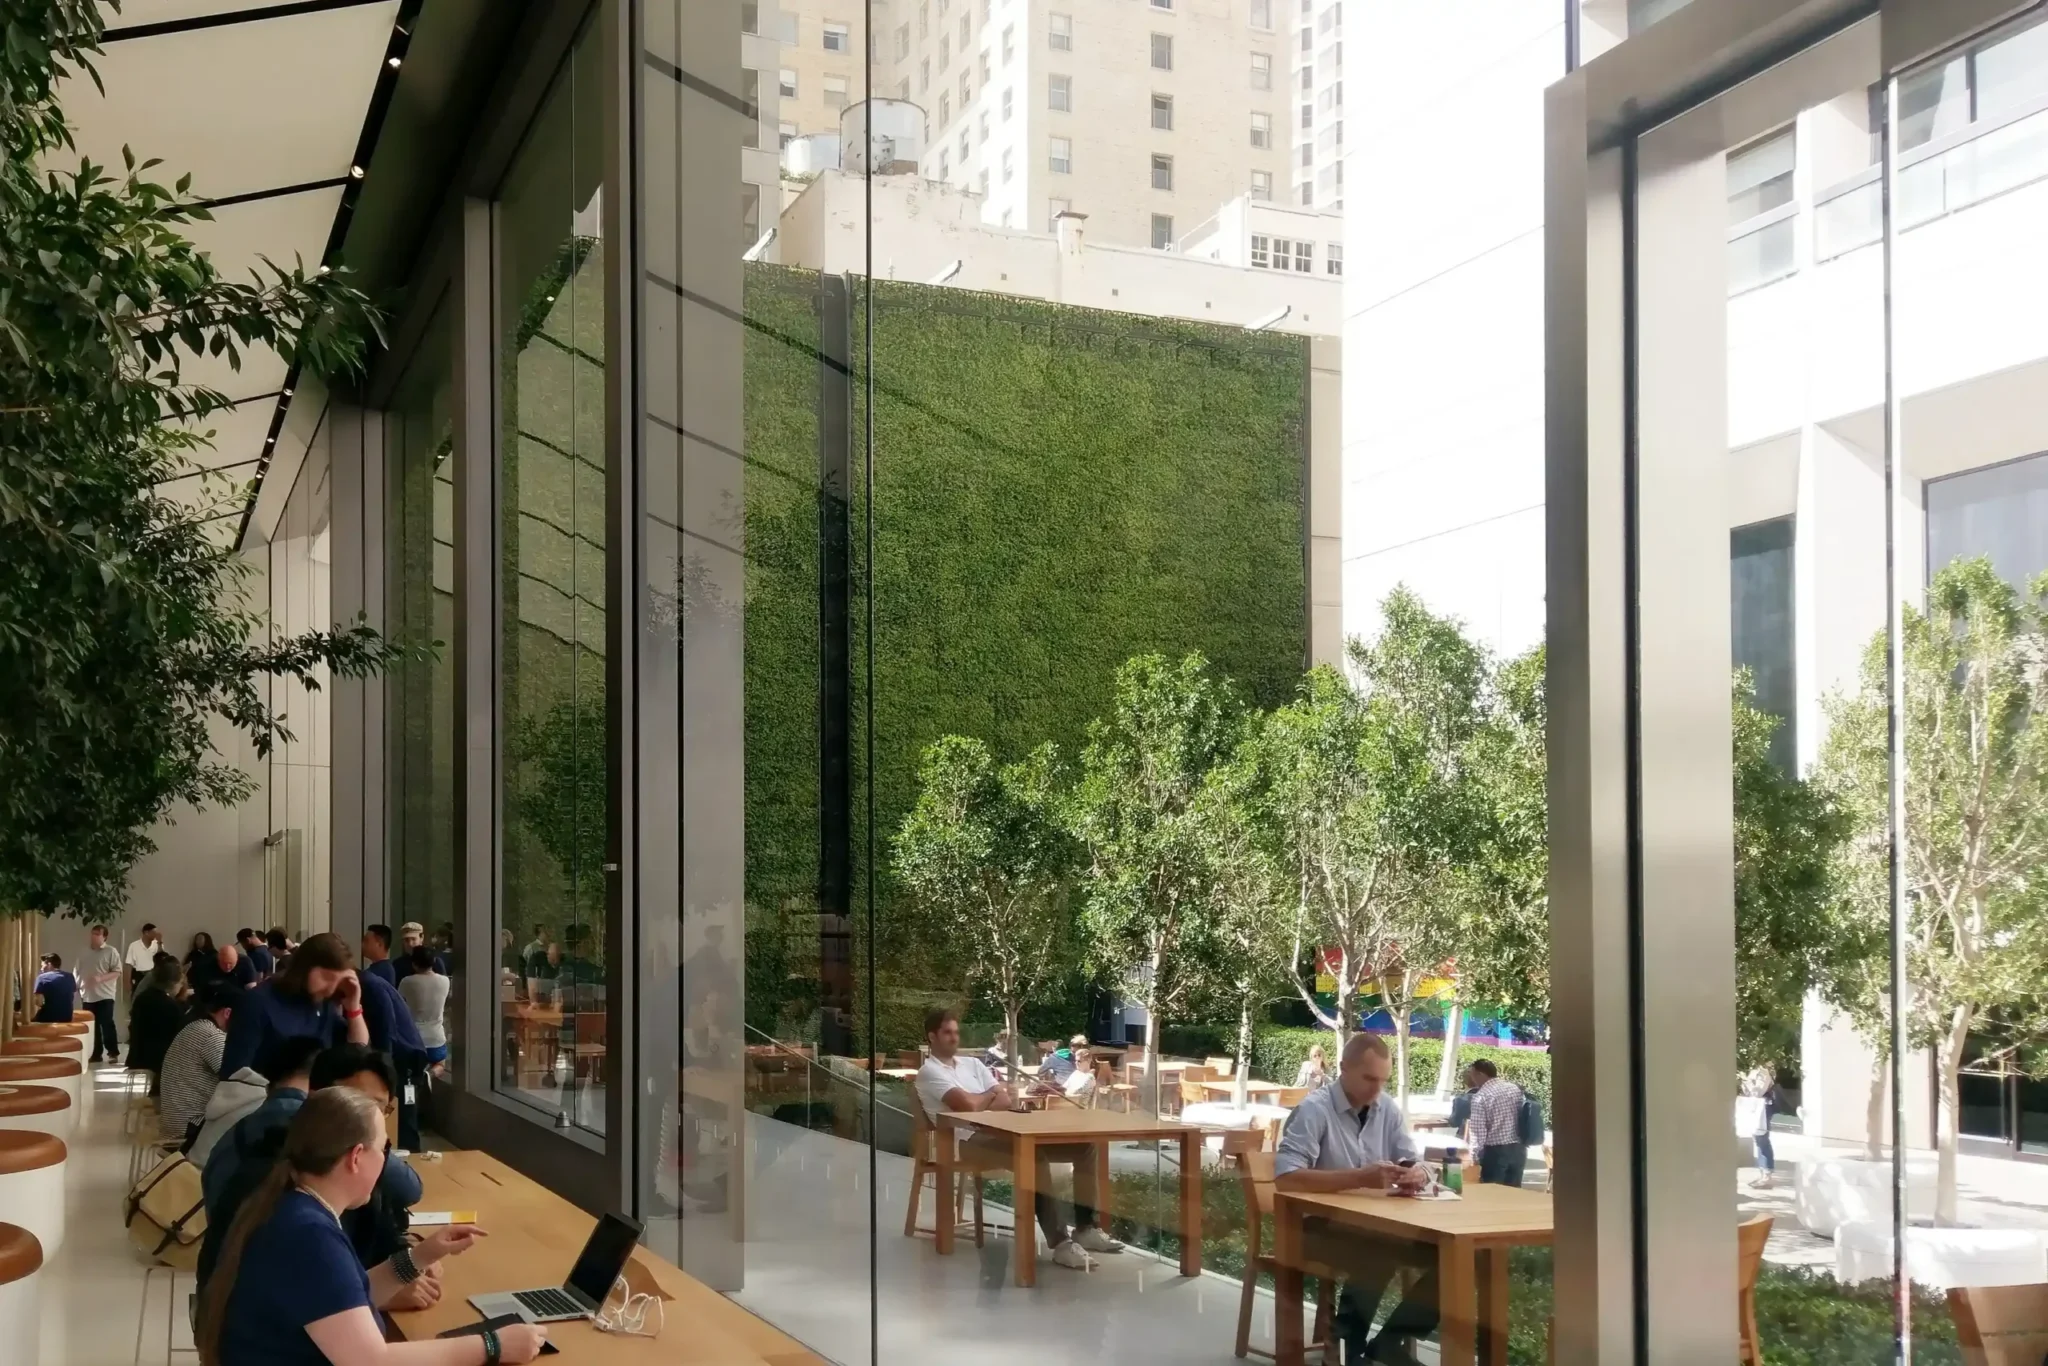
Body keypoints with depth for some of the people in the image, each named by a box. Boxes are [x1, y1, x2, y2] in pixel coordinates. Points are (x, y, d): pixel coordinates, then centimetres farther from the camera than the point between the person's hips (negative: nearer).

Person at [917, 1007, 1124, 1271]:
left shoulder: (972, 1063, 24)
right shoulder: (929, 1072, 0)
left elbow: (1009, 1102, 14)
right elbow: (968, 1105, -15)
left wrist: (981, 1102, -7)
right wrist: (992, 1095, 6)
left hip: (1003, 1131, 8)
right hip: (971, 1139, -8)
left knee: (1085, 1145, -5)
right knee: (1034, 1154, -39)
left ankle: (1085, 1227, 1)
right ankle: (1060, 1243, -42)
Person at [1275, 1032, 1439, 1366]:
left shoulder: (1388, 1109, 4)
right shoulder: (1314, 1110, -16)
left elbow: (1418, 1164, 6)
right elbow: (1285, 1177, -28)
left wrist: (1417, 1175, -21)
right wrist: (1359, 1178, -35)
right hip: (1321, 1226, -7)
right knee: (1378, 1258, -36)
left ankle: (1392, 1339, 3)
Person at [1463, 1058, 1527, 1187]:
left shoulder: (1481, 1096, -12)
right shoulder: (1516, 1089, 7)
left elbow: (1478, 1131, -14)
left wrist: (1474, 1155, -6)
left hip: (1496, 1151, -6)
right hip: (1518, 1149, 6)